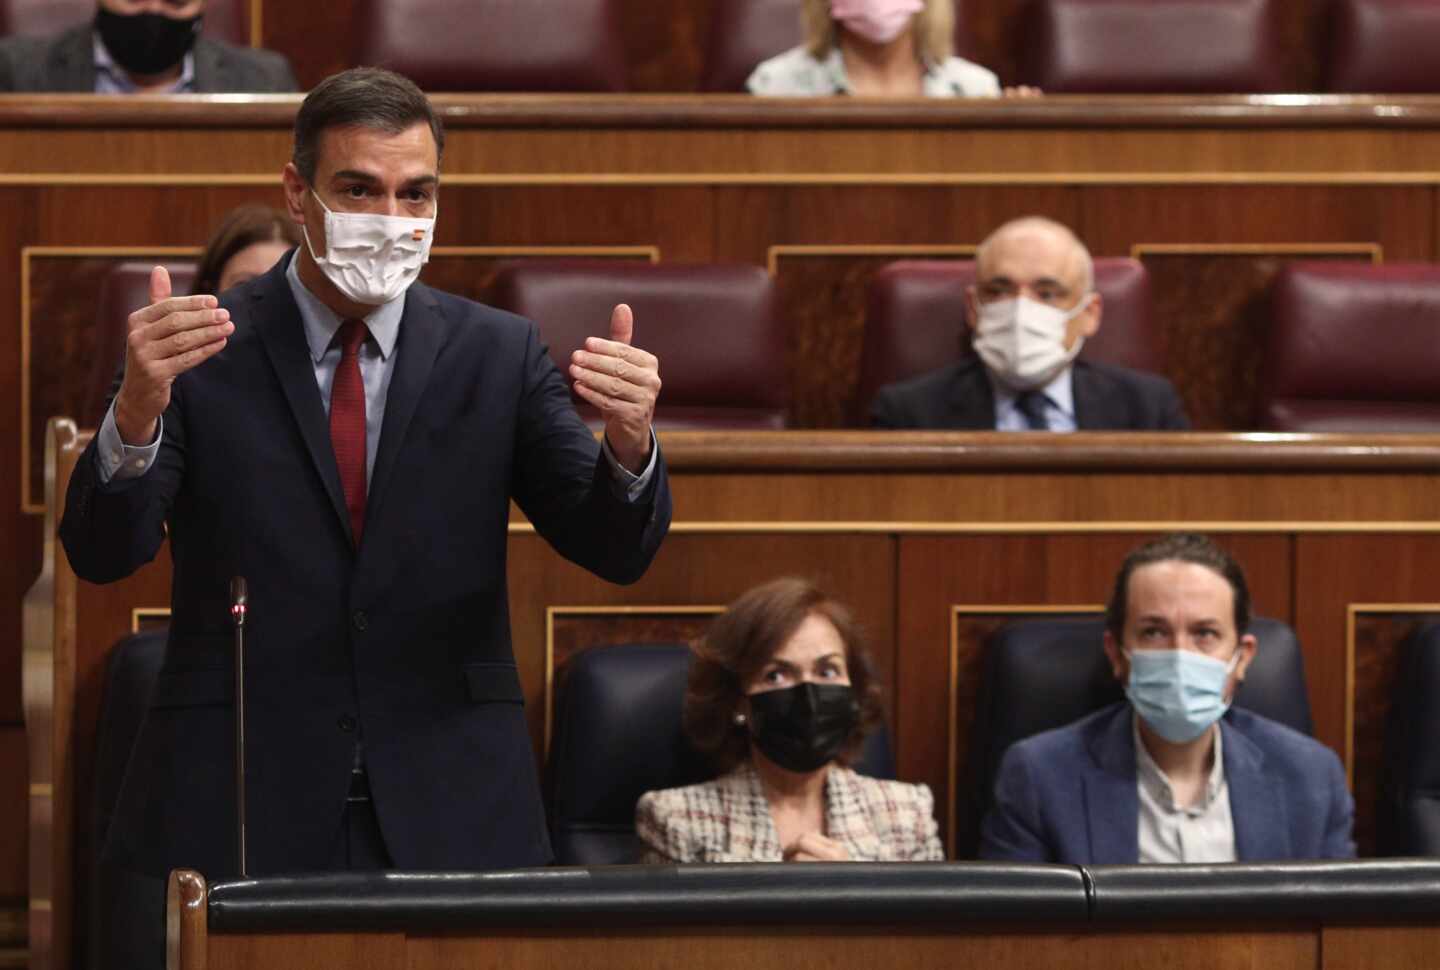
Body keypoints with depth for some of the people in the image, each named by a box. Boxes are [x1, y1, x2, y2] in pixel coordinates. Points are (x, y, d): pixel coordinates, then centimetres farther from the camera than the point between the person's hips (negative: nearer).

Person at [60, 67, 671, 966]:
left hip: (451, 818, 1)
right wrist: (137, 410, -30)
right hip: (235, 814, -1)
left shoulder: (498, 352, 7)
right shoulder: (203, 347, 1)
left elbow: (616, 549, -1)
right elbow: (103, 551, -9)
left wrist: (629, 441, -24)